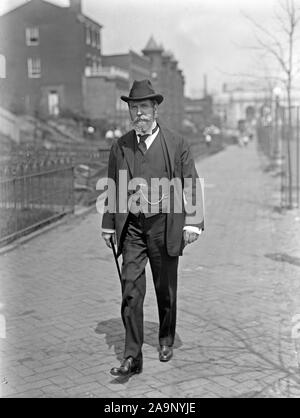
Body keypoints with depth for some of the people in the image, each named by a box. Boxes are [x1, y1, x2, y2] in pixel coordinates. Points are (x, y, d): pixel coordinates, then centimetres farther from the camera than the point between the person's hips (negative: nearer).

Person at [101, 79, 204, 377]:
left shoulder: (176, 144, 0)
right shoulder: (120, 147, 7)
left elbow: (191, 185, -2)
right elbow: (114, 189, 13)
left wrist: (192, 223, -9)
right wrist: (109, 225, 11)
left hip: (165, 226, -1)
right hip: (132, 227, 1)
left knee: (166, 289, 13)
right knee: (130, 290, -4)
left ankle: (166, 340, 35)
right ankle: (132, 356, 2)